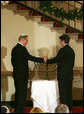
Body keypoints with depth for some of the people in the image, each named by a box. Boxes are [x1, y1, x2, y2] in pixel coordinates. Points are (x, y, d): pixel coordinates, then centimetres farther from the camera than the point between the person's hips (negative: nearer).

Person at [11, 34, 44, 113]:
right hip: (22, 74, -9)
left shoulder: (14, 48, 12)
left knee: (18, 92, 15)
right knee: (22, 92, -5)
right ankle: (20, 110, -5)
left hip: (16, 74, 9)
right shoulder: (22, 49, -15)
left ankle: (17, 109, 20)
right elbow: (30, 57, -19)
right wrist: (42, 60, -13)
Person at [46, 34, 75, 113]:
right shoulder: (71, 50, 12)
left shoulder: (63, 50, -14)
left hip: (63, 76, -8)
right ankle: (70, 109, 18)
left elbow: (56, 59, -13)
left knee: (63, 94, -4)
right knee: (69, 92, 13)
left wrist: (47, 61, 0)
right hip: (70, 75, 8)